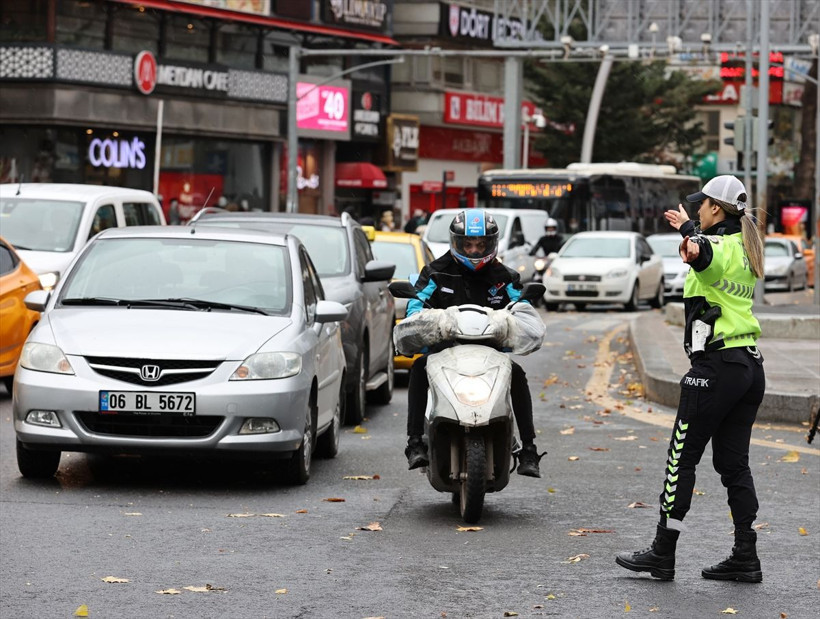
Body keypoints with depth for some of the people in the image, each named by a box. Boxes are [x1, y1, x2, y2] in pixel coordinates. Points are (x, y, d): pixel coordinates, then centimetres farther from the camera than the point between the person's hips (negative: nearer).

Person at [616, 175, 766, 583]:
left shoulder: (714, 245, -12)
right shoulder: (744, 249, 15)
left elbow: (705, 253, -39)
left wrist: (691, 249, -62)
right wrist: (686, 226, 57)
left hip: (716, 366, -8)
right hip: (751, 365, 8)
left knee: (682, 457, -1)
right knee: (733, 462, 10)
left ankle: (663, 554, 4)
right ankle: (745, 557, 7)